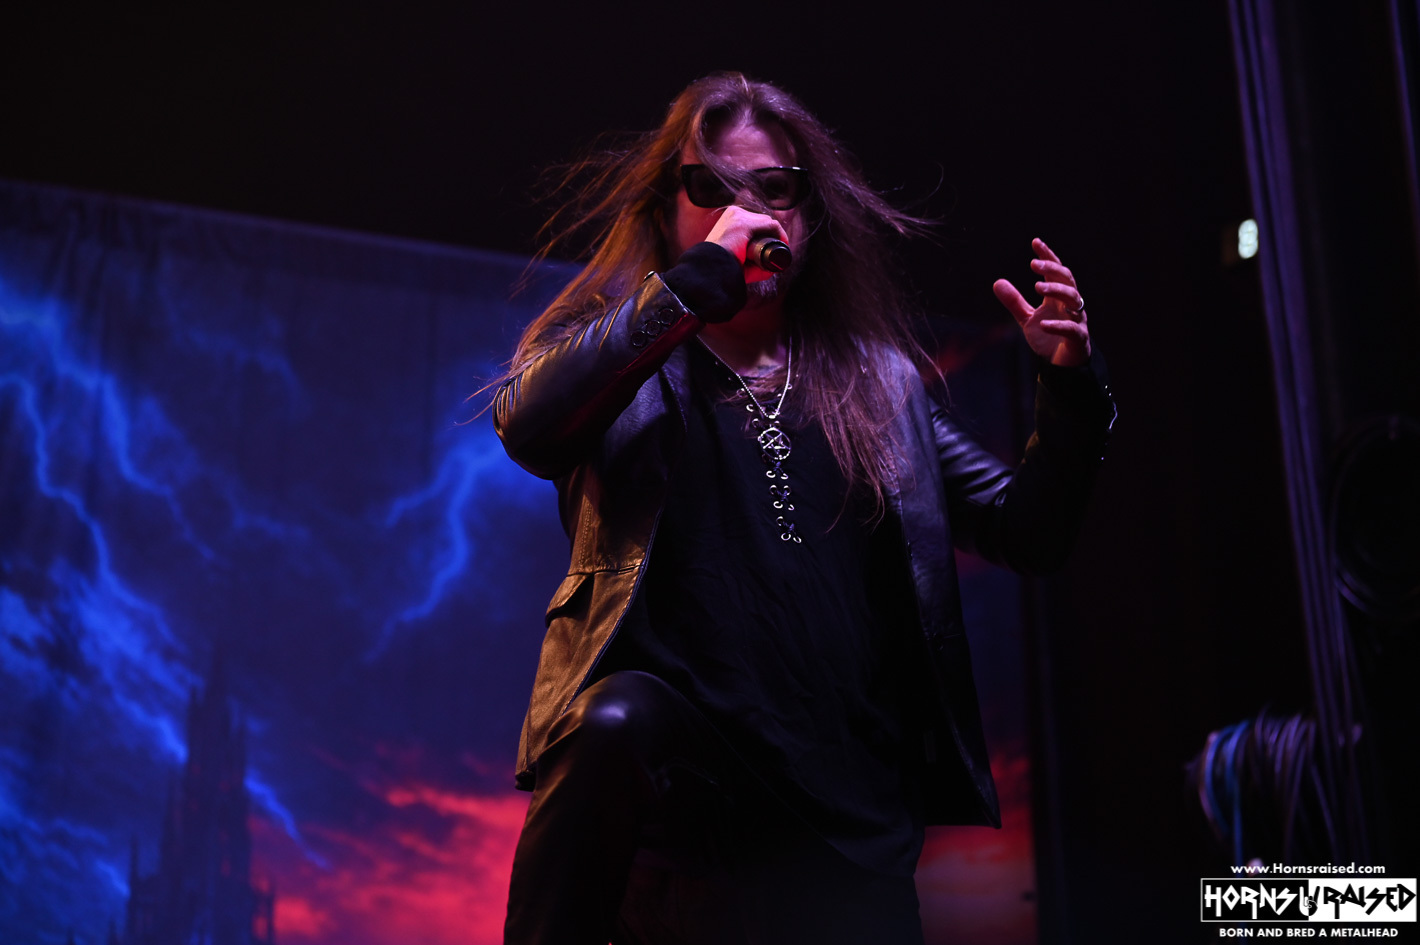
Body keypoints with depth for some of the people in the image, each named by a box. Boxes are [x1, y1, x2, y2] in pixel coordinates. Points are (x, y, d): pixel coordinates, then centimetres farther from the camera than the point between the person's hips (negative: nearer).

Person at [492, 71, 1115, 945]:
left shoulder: (882, 381, 15)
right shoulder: (619, 346, 9)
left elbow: (1026, 533, 14)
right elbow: (528, 426, -14)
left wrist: (1071, 387, -2)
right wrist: (700, 281, -13)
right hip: (674, 794, -3)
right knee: (615, 718, -33)